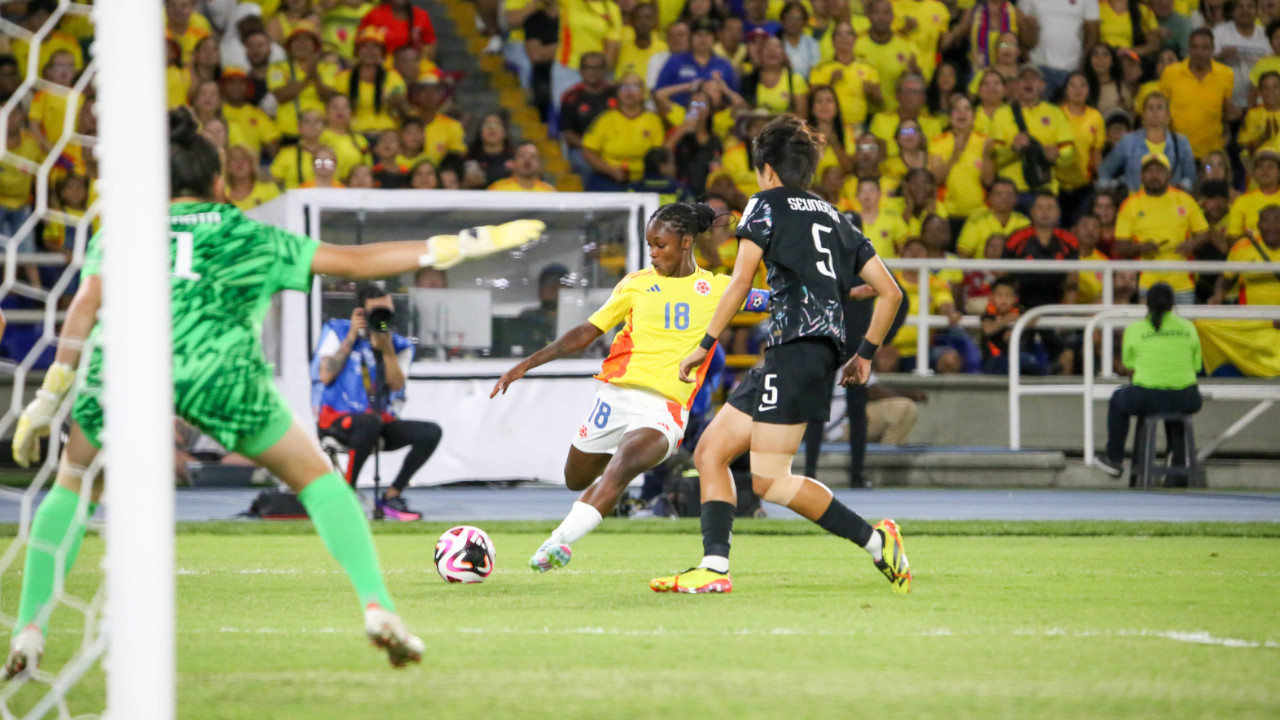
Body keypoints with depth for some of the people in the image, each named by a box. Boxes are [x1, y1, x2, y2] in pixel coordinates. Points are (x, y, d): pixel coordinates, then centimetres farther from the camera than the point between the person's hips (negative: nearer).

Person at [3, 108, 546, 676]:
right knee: (316, 477, 17)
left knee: (70, 491, 22)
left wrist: (48, 398, 11)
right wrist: (462, 246, 34)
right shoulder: (249, 236, 28)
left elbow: (87, 304, 12)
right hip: (219, 365, -1)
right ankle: (378, 607, 2)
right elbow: (355, 262, 28)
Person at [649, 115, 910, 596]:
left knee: (769, 480, -11)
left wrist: (705, 345, -3)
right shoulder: (835, 218, 24)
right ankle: (714, 569, -1)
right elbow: (890, 292, 19)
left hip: (796, 351, -8)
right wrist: (866, 354, 25)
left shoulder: (767, 205, 5)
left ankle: (874, 540, -16)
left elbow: (740, 283, -6)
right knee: (710, 453, 8)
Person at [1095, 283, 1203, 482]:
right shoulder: (1188, 327, 5)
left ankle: (1114, 460, 39)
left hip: (1147, 398, -2)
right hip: (1186, 401, 2)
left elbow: (1129, 366, 8)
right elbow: (1196, 366, 11)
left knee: (1118, 399, 32)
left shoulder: (1134, 329, -1)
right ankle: (1178, 463, 43)